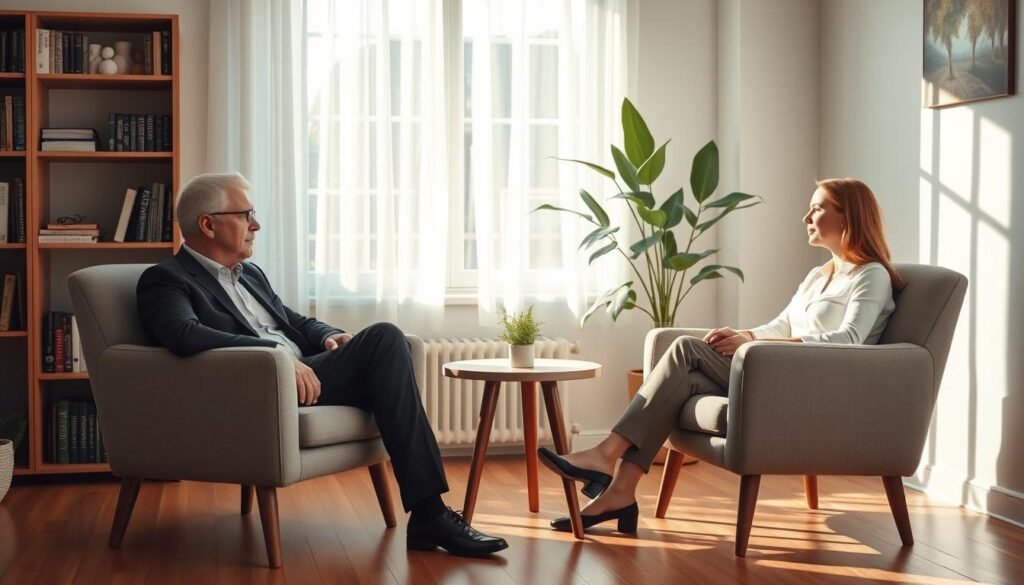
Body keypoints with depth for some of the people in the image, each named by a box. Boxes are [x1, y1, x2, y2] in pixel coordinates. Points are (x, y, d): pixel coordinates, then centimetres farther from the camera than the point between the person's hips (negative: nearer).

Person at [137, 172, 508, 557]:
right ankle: (428, 514, -24)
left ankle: (428, 512, -25)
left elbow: (296, 321, 32)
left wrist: (329, 337, 7)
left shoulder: (250, 274, 27)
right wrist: (278, 356, -26)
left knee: (384, 336, -22)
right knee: (384, 343, -24)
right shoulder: (165, 279, 0)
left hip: (304, 374, 8)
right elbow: (186, 335, -19)